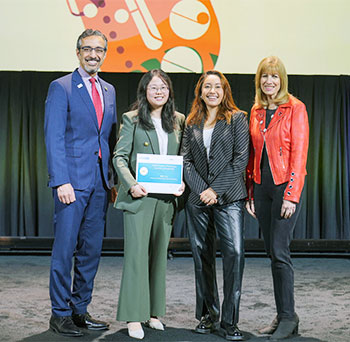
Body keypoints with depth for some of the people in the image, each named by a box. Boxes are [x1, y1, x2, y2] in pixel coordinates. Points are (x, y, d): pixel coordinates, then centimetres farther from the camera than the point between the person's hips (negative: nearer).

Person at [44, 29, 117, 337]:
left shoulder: (109, 91, 16)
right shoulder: (61, 88, -3)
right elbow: (54, 138, -9)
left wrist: (113, 178, 9)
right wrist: (61, 181, -17)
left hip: (100, 182, 6)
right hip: (73, 179, -6)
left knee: (91, 250, 10)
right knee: (65, 248, -2)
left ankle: (80, 310, 21)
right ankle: (60, 314, 10)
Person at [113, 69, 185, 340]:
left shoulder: (178, 121, 11)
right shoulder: (131, 120, 1)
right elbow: (120, 157, -3)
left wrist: (182, 181, -3)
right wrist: (131, 185, -17)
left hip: (166, 198, 4)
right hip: (139, 196, -4)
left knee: (159, 254, 10)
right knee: (137, 253, -6)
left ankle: (154, 312, 20)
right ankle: (134, 317, 1)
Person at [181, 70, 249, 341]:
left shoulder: (237, 119, 4)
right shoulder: (192, 123, 15)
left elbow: (241, 158, -4)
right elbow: (186, 160, 8)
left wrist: (217, 191, -10)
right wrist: (202, 189, -7)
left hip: (229, 198, -3)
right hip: (198, 198, 4)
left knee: (234, 252, -13)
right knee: (202, 256, 7)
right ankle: (208, 316, 19)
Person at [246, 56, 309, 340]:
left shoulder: (295, 108, -5)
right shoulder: (256, 112, 13)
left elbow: (299, 154, -11)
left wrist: (291, 196, -16)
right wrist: (250, 193, 10)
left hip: (286, 185, -6)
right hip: (262, 186, 6)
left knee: (279, 251, -9)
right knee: (272, 252, 8)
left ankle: (288, 316, 4)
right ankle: (284, 316, 18)